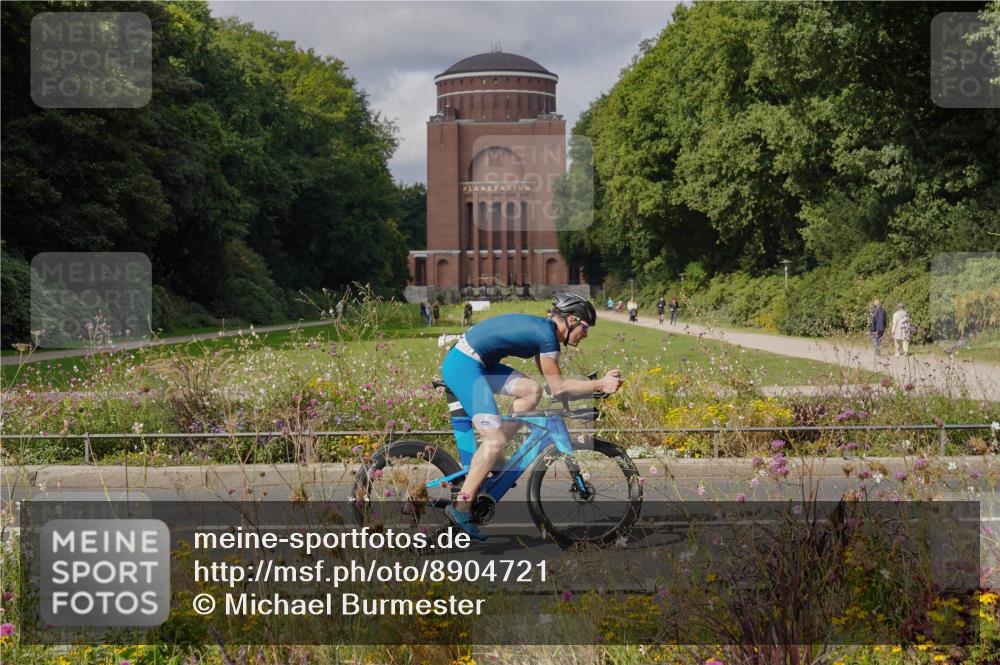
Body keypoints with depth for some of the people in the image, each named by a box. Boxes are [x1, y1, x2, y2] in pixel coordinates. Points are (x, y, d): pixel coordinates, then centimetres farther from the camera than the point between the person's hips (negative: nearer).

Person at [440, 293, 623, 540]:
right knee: (495, 440, -12)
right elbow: (558, 388, -10)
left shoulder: (541, 329, 15)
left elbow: (554, 381, 21)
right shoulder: (547, 334, -14)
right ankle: (461, 506, -7)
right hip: (463, 365, -10)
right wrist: (600, 385, -6)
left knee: (531, 390, 5)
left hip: (476, 362, 10)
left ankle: (486, 459, 8)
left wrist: (598, 383, 18)